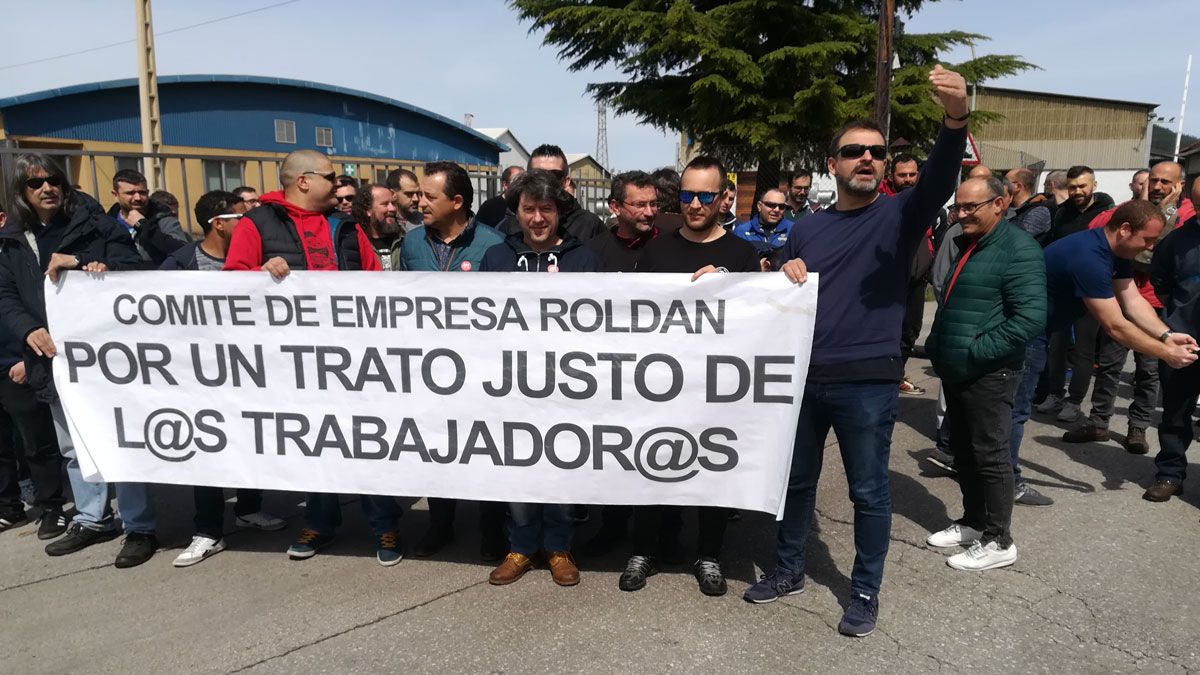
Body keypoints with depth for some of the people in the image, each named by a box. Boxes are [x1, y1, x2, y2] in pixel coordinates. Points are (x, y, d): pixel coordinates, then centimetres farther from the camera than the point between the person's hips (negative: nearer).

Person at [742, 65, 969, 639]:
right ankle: (789, 571, 35)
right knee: (796, 479, 16)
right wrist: (785, 277, -7)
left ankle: (865, 592, 27)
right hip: (805, 375, 4)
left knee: (869, 491, 8)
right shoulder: (807, 228, 11)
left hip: (868, 382, -4)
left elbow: (940, 182, -23)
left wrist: (956, 118, -41)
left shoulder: (899, 215, -1)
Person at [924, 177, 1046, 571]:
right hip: (954, 370, 9)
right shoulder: (964, 244, 13)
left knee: (989, 455, 2)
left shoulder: (1017, 248, -15)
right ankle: (973, 522, 33)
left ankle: (998, 541, 15)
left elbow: (1031, 317, -23)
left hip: (988, 373, -9)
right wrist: (938, 346, 12)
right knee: (962, 451, 17)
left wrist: (975, 351, -21)